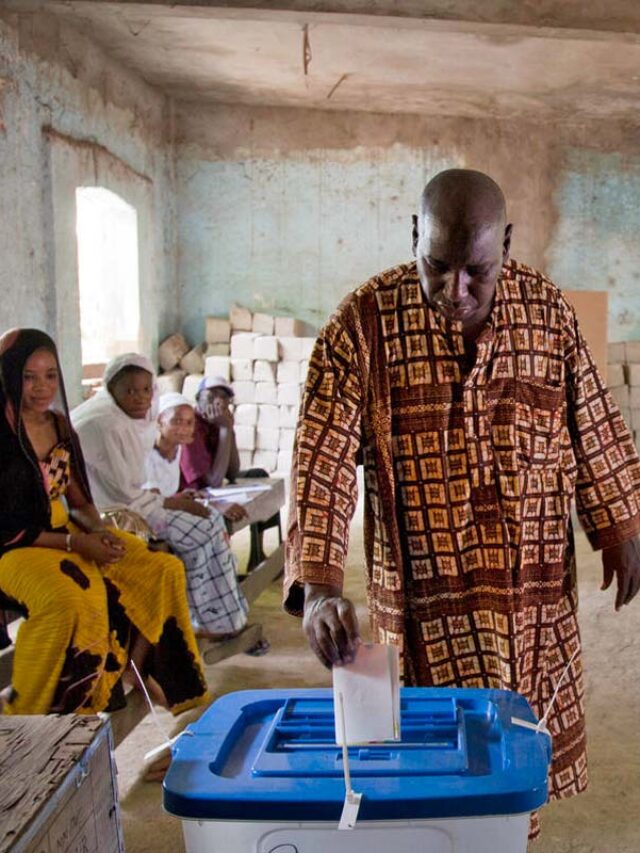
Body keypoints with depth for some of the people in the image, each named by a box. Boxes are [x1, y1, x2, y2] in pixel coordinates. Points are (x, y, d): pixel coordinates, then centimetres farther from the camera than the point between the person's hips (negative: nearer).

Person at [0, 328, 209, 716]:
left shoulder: (60, 426, 7)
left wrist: (98, 531, -8)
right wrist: (74, 543, -20)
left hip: (65, 533, 8)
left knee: (165, 570, -3)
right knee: (67, 599, -37)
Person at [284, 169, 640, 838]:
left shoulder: (546, 307, -1)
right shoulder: (364, 321, -13)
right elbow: (322, 458, -19)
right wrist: (318, 587, -28)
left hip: (537, 583, 4)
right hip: (426, 594, -3)